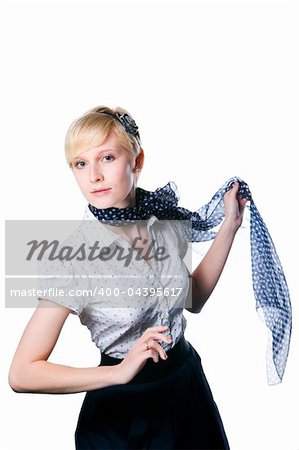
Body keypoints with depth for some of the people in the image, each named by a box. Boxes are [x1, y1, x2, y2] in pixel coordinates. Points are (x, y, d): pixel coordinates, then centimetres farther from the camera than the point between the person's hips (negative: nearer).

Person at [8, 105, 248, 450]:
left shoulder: (165, 221, -8)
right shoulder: (74, 256, -23)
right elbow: (22, 374, -24)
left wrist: (230, 224, 3)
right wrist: (119, 373, -31)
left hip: (188, 382, 5)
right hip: (123, 411, -5)